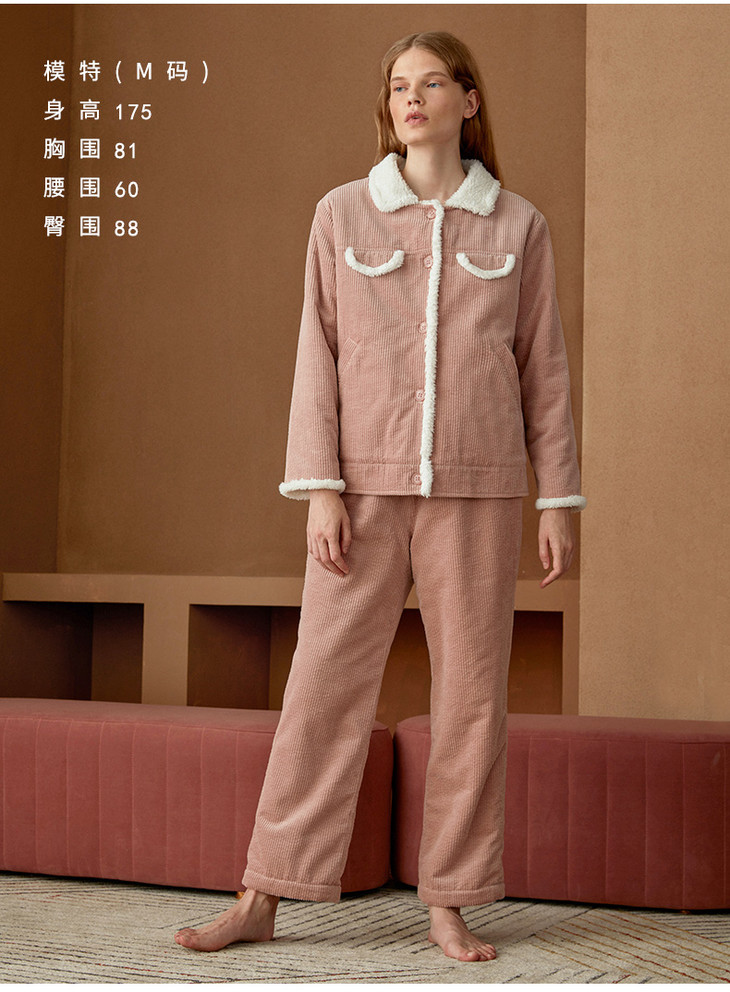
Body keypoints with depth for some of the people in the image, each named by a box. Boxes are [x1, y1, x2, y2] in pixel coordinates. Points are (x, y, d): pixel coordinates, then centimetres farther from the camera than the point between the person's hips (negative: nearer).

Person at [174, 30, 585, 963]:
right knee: (323, 684, -2)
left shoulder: (517, 225, 7)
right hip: (367, 484, 0)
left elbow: (543, 368, 7)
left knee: (472, 693, 2)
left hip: (479, 491, 1)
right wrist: (318, 488, -6)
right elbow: (317, 355, 3)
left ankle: (450, 904, 13)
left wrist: (558, 501, 3)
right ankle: (262, 898, 6)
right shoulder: (342, 214, 6)